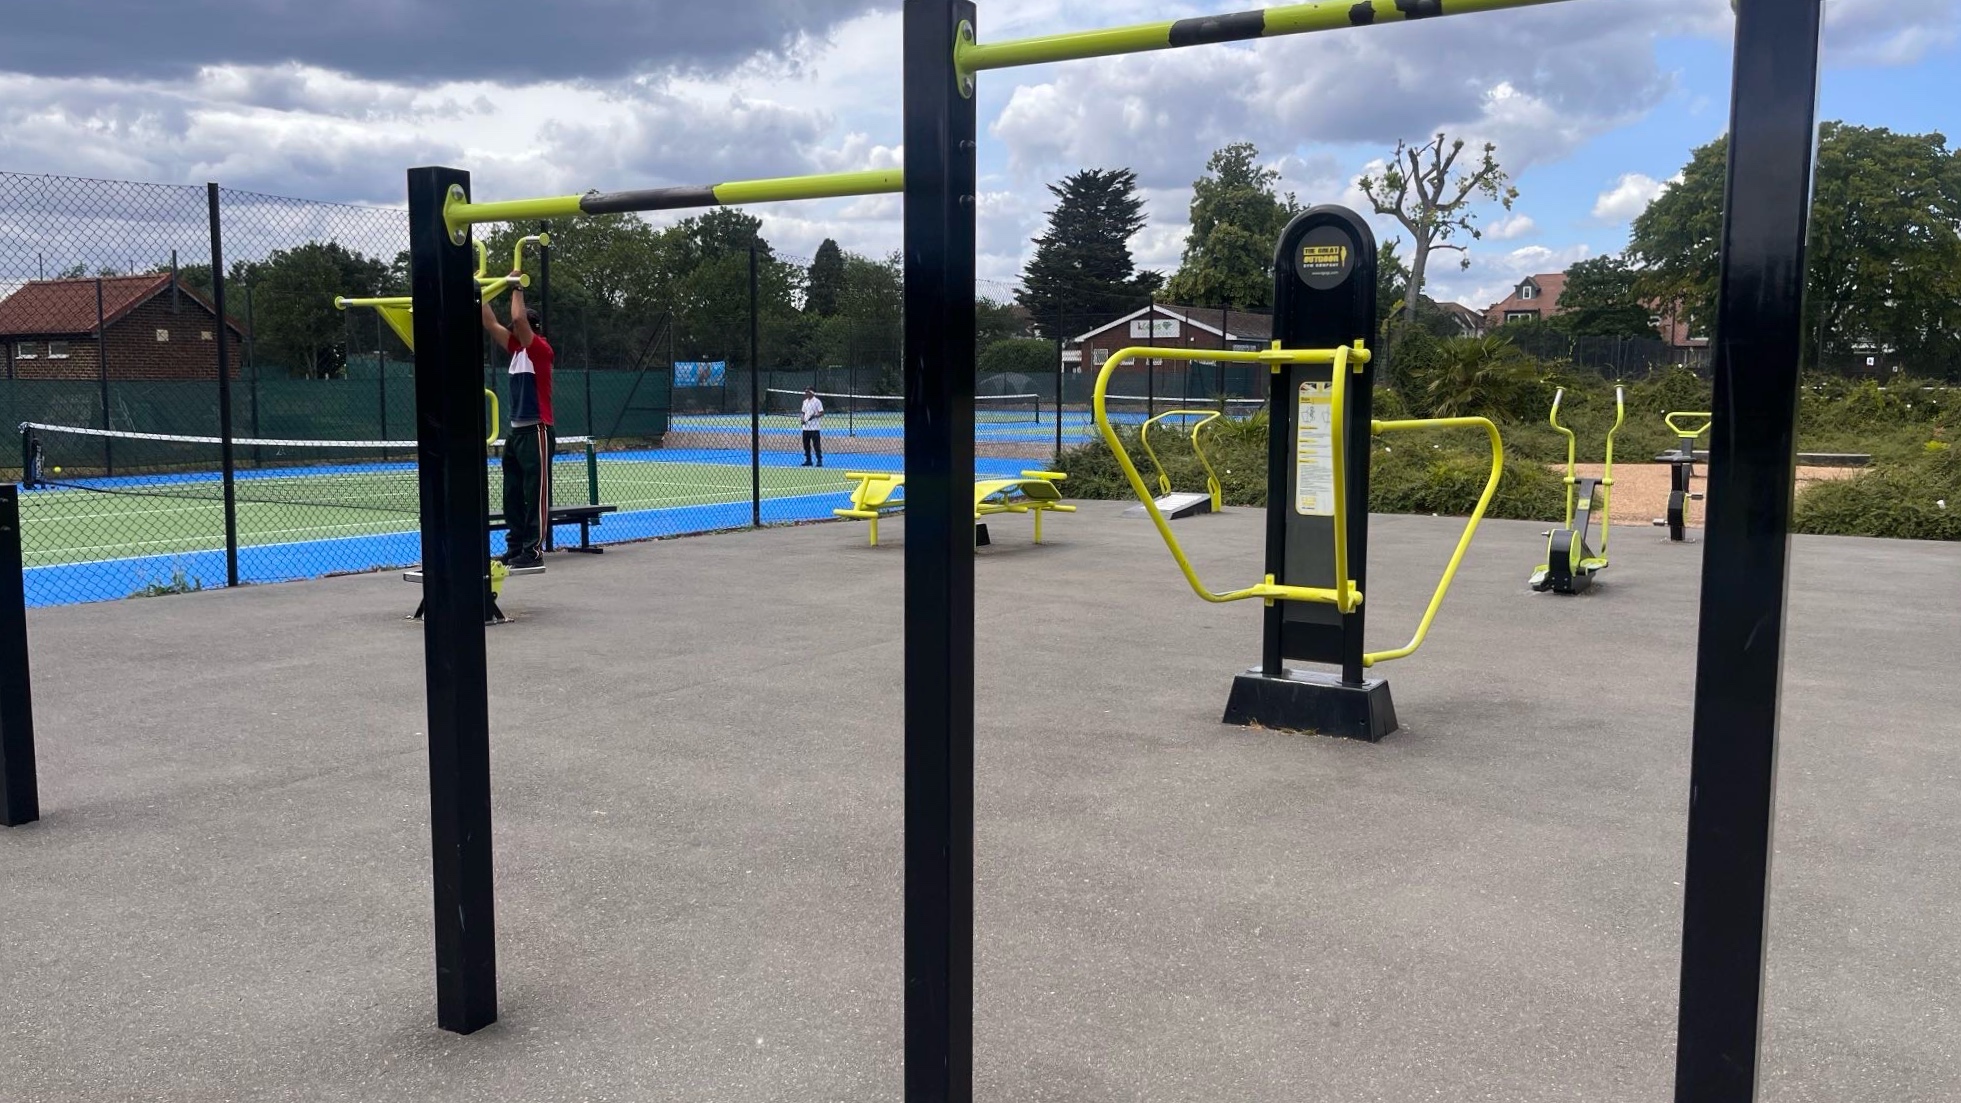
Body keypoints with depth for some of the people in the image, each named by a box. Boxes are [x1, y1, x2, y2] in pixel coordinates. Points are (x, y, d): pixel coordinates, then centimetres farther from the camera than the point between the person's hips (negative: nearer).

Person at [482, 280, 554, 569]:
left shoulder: (541, 350, -9)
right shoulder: (517, 349, 14)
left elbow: (519, 319, -22)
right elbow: (491, 324, 17)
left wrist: (517, 289, -12)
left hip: (536, 432, -9)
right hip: (515, 431, 9)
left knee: (536, 494, -6)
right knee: (513, 495, 10)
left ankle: (533, 551, -4)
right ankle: (515, 549, 16)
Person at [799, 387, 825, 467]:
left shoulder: (817, 401, -7)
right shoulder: (805, 402, 14)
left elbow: (821, 413, -10)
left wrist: (814, 416, -26)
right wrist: (803, 419, 2)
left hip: (815, 427, -7)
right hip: (806, 427, 7)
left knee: (816, 445, -6)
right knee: (806, 445, 8)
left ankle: (819, 461, -1)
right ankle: (808, 460, 17)